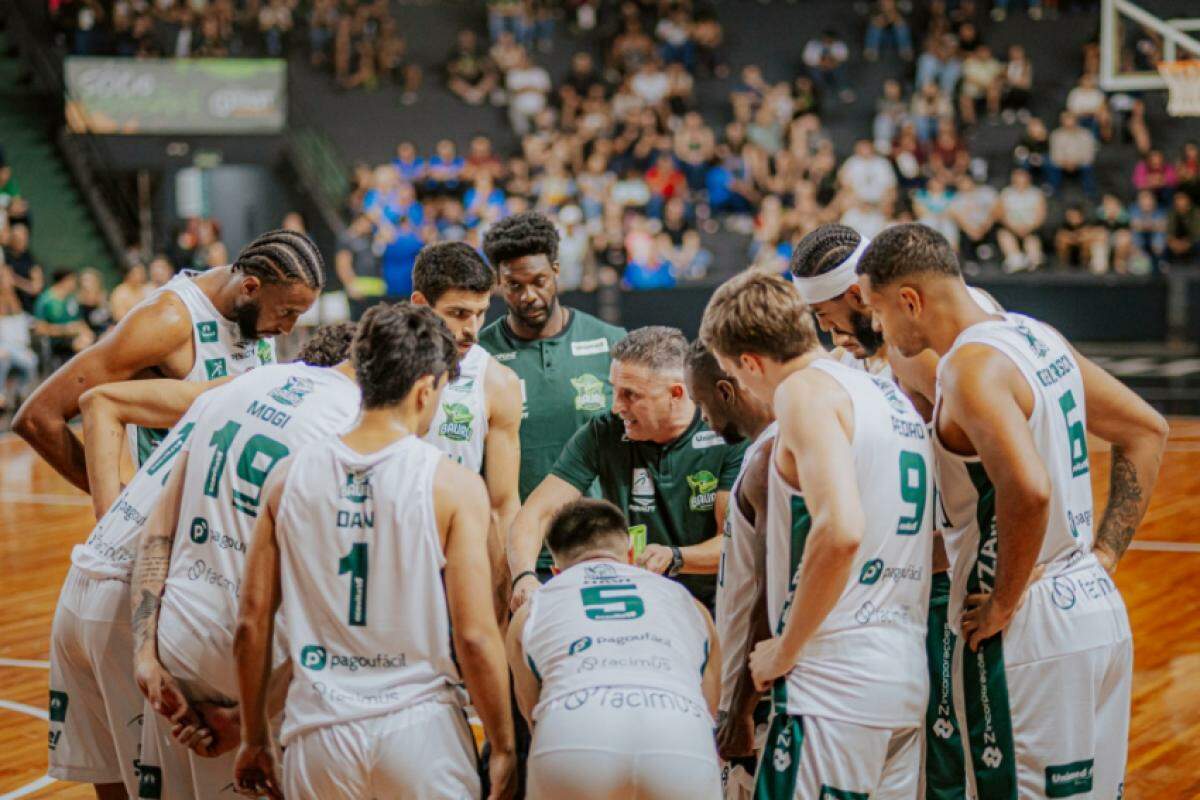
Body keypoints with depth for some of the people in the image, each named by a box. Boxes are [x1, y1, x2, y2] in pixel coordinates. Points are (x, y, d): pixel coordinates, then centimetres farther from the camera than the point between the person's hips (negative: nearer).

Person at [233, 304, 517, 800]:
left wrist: (254, 740, 16)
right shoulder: (453, 485, -6)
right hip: (420, 723, -3)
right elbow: (474, 635, -9)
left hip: (318, 736, 3)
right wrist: (503, 749, 2)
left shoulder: (290, 478, 4)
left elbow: (252, 623, 5)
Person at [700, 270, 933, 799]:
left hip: (837, 681, -9)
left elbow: (839, 531, -22)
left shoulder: (806, 389, -8)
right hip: (909, 679, 9)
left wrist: (785, 650, -13)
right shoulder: (891, 395, 19)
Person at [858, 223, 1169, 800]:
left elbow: (1029, 489, -31)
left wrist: (1003, 602, -18)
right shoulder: (1037, 336, 10)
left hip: (1028, 638, -9)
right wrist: (1105, 553, 14)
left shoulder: (972, 366, -16)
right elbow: (1146, 432, 18)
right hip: (1100, 615, 9)